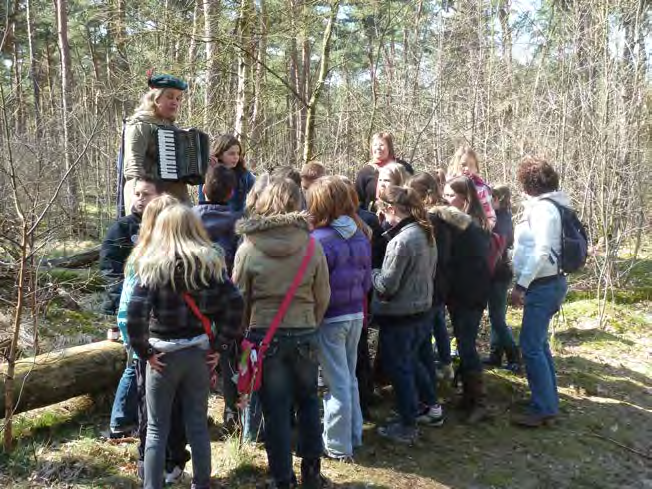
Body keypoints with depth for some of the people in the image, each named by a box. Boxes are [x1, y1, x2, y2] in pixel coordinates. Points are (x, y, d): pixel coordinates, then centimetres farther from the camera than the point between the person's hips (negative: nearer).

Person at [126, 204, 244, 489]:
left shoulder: (152, 265, -9)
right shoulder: (210, 262, 1)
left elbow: (135, 314, -20)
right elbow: (235, 303, -7)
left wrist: (144, 352, -8)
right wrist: (219, 345, -2)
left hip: (164, 354, -3)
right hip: (199, 353, 3)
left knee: (157, 429, 9)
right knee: (198, 424, 14)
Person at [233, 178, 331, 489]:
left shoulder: (248, 248, -11)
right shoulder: (312, 246, -9)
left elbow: (239, 298, -3)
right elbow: (322, 297, -2)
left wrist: (245, 332, 12)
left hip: (265, 335, -1)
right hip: (304, 335, 1)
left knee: (275, 410, 9)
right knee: (308, 401, 20)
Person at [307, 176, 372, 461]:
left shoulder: (320, 240, -19)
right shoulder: (360, 236, 2)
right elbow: (367, 281, 8)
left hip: (330, 319, -6)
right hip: (355, 315, 6)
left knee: (337, 383, 3)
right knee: (350, 378, 19)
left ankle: (338, 446, 14)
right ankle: (354, 436, 31)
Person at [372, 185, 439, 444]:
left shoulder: (401, 240, -25)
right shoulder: (426, 234, 3)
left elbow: (386, 285, -22)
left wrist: (372, 273, -4)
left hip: (399, 316, -8)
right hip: (423, 309, 9)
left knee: (398, 367, 8)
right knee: (411, 360, 27)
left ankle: (407, 427, 19)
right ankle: (432, 405, 37)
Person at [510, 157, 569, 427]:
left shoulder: (543, 207, -16)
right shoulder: (543, 205, 14)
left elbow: (541, 251, -22)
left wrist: (521, 285, -21)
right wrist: (524, 283, 13)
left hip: (543, 285, -10)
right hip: (546, 283, 10)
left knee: (530, 347, -8)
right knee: (539, 344, 16)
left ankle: (543, 408, -1)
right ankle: (549, 400, 25)